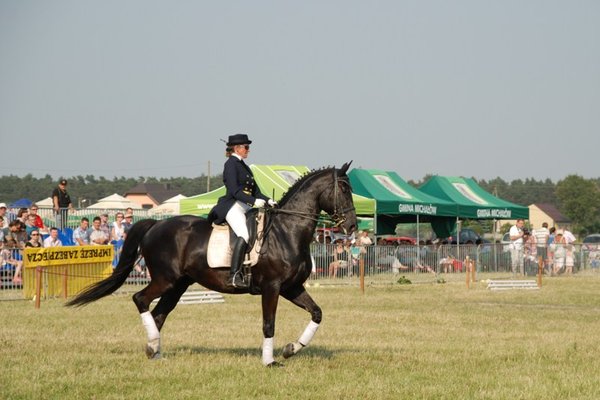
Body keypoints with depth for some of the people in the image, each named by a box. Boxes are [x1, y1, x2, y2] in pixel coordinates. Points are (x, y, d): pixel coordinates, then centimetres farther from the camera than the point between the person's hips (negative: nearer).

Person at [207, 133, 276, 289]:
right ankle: (234, 276, -36)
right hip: (233, 206, -10)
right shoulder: (231, 164, -4)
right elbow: (234, 190, -15)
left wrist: (267, 200, 5)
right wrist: (253, 201, -23)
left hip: (246, 207, 10)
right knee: (244, 235, -29)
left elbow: (255, 191, 22)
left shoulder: (244, 166, 23)